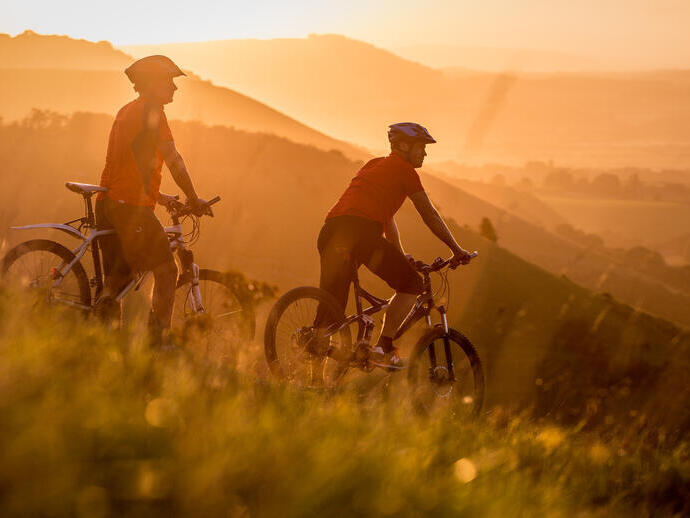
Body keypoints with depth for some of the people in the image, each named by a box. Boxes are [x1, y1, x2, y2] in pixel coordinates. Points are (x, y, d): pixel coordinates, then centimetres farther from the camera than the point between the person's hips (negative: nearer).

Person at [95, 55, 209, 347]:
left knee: (118, 276, 16)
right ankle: (158, 341, -13)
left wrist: (157, 196, 34)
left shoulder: (126, 111, 23)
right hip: (131, 205, -9)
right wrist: (193, 199, -2)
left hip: (107, 201, 9)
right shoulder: (151, 110, -6)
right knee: (166, 272, -7)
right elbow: (172, 159, -10)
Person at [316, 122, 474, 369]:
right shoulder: (403, 168, 9)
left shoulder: (375, 165, 34)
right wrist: (456, 250, 18)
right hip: (359, 230, -8)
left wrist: (400, 256, 45)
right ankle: (383, 349, -5)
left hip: (331, 230, 8)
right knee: (412, 284, 4)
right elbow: (429, 214, 11)